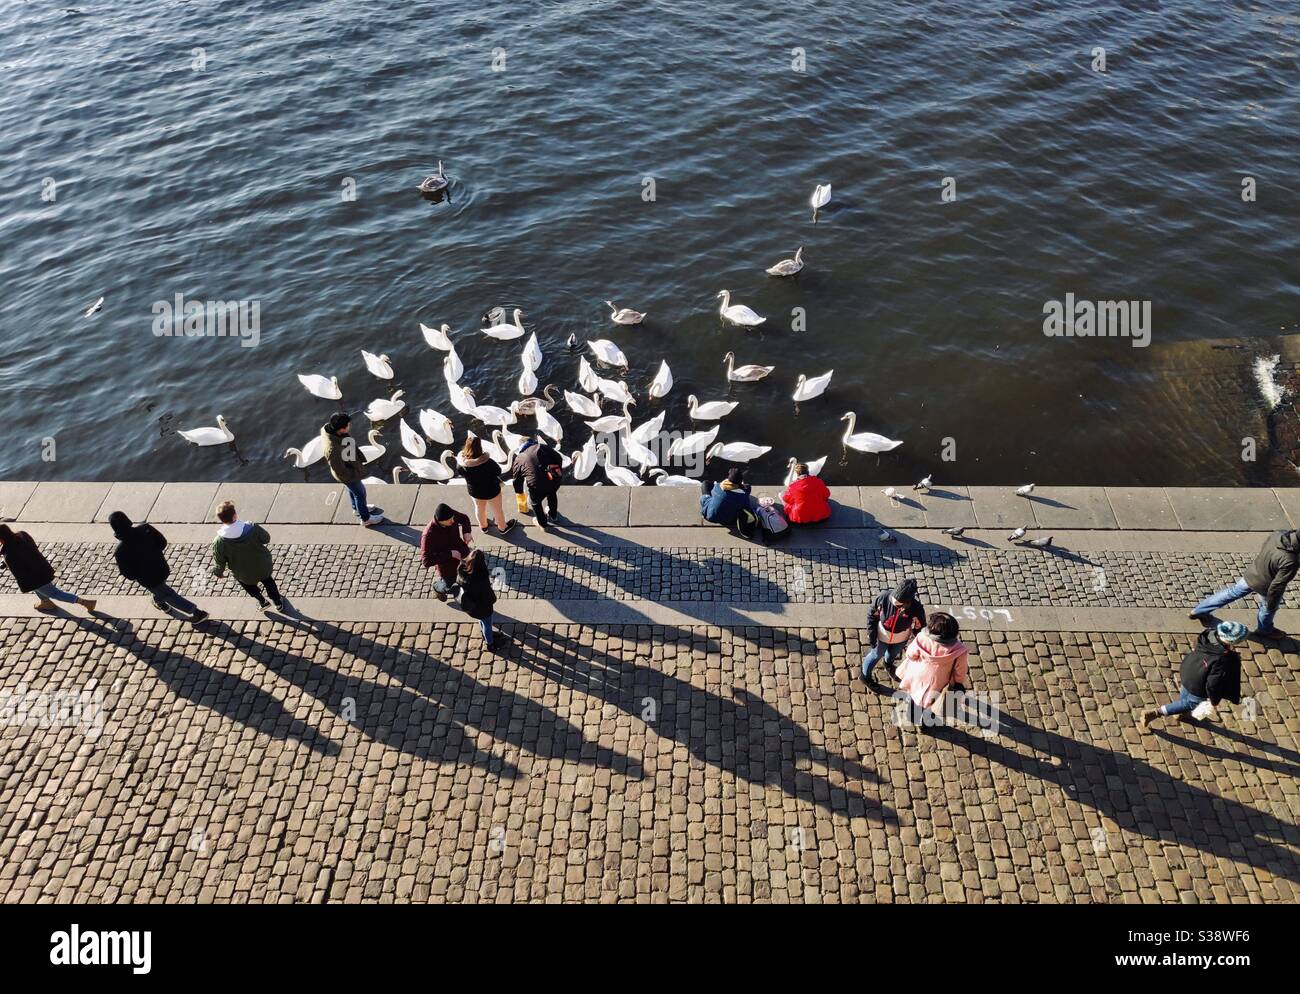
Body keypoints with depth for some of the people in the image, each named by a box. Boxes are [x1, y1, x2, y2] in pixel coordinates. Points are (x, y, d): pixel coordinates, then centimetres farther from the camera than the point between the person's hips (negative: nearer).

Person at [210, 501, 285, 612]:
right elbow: (266, 539, -11)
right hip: (263, 567, 1)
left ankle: (263, 602, 45)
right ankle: (278, 603, 50)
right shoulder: (252, 528, -31)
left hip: (244, 576, -1)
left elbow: (219, 563, -14)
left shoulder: (219, 542, -31)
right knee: (267, 580, 33)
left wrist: (218, 573, 8)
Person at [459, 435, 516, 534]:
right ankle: (502, 527, 48)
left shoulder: (461, 461, -25)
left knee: (479, 508, 32)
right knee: (497, 509, 24)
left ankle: (483, 526, 57)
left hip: (474, 491, 4)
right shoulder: (487, 462, -38)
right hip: (491, 490, -4)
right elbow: (498, 472, -21)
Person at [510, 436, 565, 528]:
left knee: (535, 502, 31)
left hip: (538, 483, -3)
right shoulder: (542, 446, 17)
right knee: (552, 494, 37)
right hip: (557, 476, 3)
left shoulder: (517, 461, 15)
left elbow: (517, 481, 26)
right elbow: (559, 458, 12)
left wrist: (519, 492, 44)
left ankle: (542, 523, 50)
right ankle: (553, 515, 61)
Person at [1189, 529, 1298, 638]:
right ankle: (1265, 630, 58)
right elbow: (1276, 587, -28)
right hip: (1264, 587, -5)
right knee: (1268, 609, 27)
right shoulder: (1289, 562, -40)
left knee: (1231, 593, 27)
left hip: (1250, 575, 5)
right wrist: (1271, 605, -10)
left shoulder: (1277, 535, -21)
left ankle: (1198, 611, 42)